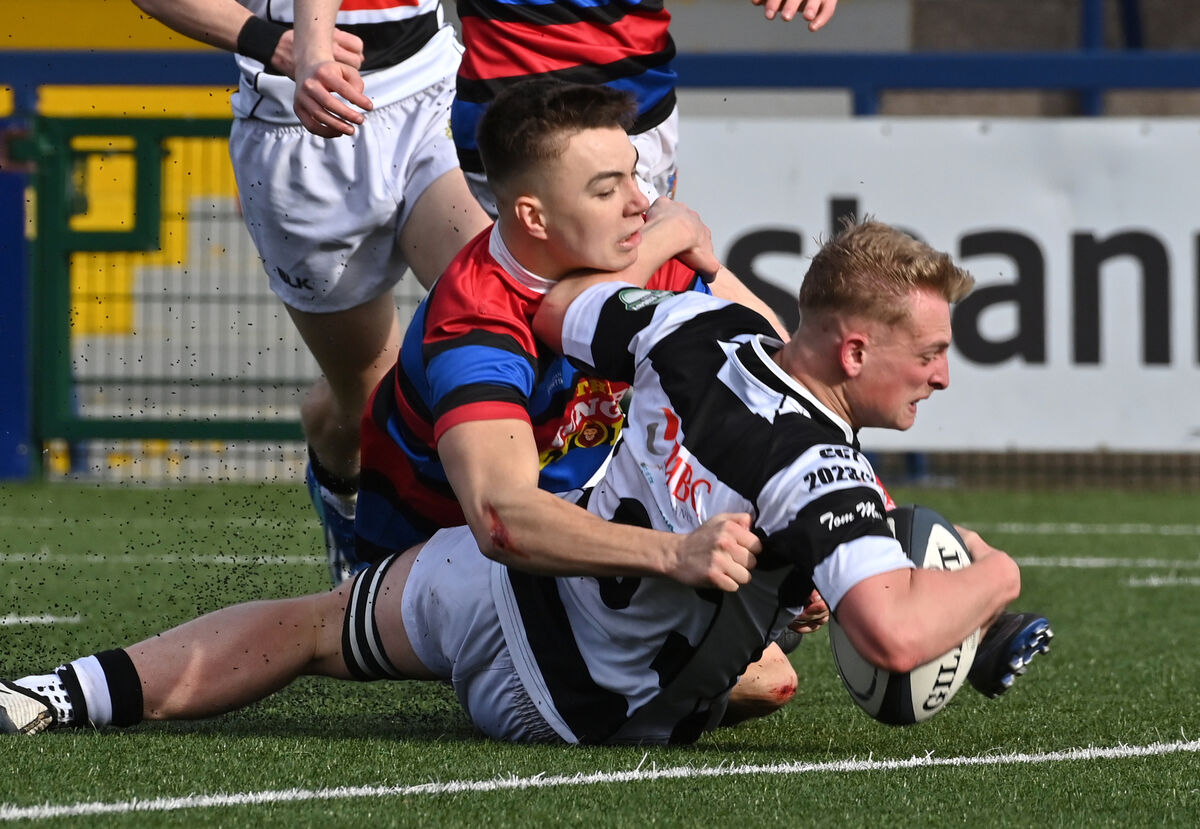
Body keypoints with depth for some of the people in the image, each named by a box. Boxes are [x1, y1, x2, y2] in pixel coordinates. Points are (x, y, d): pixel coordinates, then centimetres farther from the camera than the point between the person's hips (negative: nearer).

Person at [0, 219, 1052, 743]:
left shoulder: (704, 328, -12)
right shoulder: (824, 476, -31)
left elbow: (553, 309, 5)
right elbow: (893, 633, -44)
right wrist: (991, 580, -24)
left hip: (501, 569, 5)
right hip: (562, 701, -5)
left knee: (304, 626, 26)